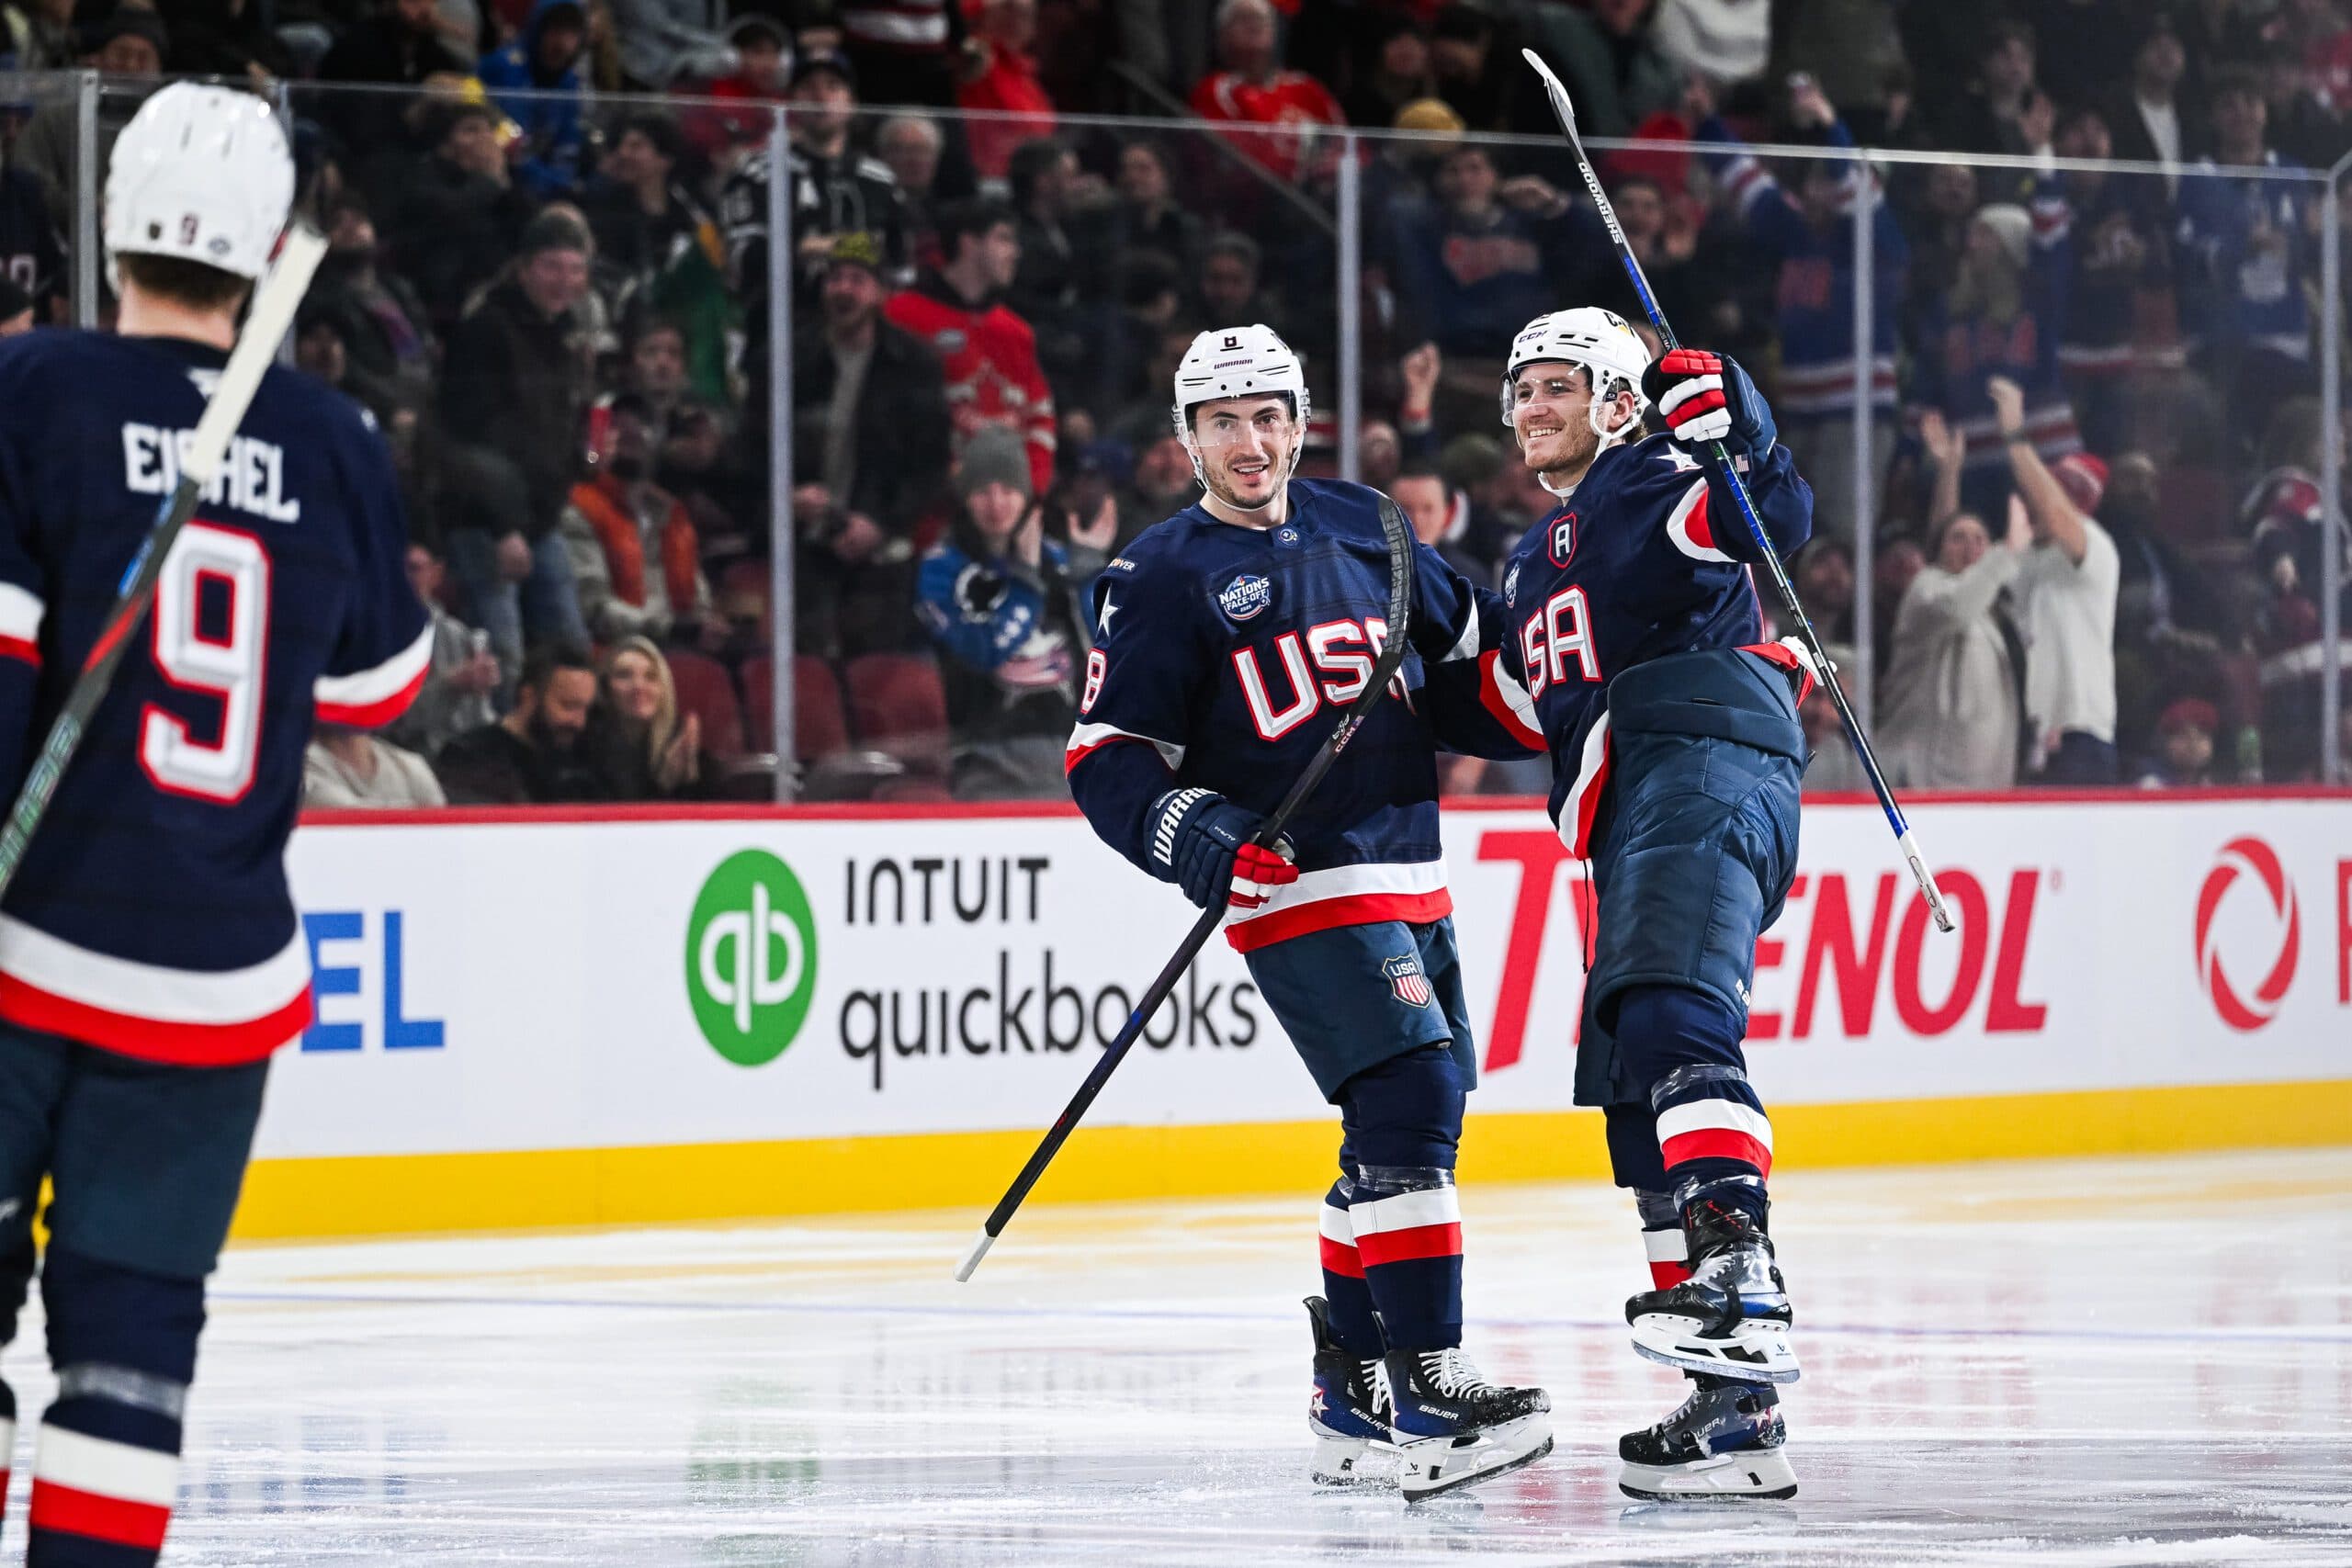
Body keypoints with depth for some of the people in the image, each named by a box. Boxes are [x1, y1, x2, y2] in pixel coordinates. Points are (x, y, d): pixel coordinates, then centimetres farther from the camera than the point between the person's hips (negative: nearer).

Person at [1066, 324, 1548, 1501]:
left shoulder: (1360, 530, 11)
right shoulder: (1160, 581, -4)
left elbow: (1467, 652, 23)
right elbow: (1106, 760, -7)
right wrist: (1192, 835, -23)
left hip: (1409, 875, 7)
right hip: (1296, 885, -7)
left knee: (1411, 1129, 13)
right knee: (1408, 1099, -21)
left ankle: (1348, 1389, 25)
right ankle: (1427, 1403, -24)